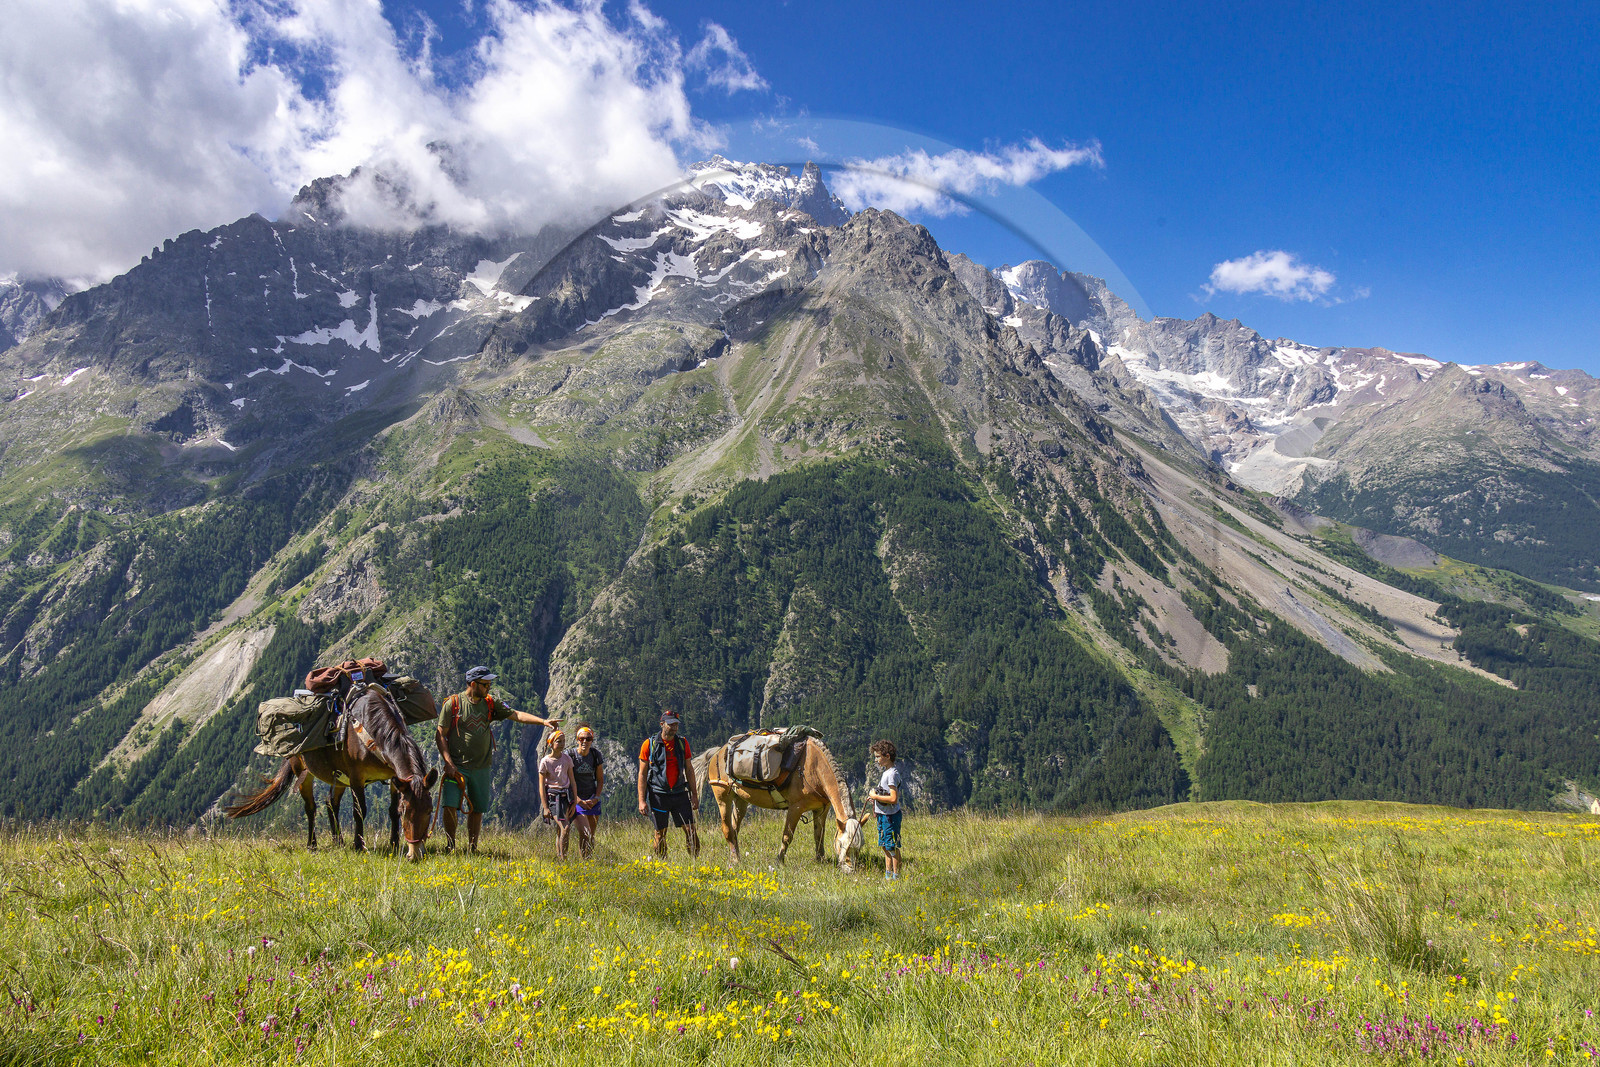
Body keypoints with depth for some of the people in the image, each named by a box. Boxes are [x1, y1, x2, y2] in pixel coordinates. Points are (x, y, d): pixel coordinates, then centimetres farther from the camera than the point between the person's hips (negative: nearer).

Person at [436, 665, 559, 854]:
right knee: (449, 805, -12)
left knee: (477, 809, 7)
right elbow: (440, 735, -4)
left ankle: (472, 847, 21)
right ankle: (450, 844, 8)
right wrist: (448, 763, -13)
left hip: (482, 767, 4)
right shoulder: (453, 703, -4)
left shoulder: (490, 704, 8)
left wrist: (543, 721, -14)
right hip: (457, 766, -4)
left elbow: (516, 714, 0)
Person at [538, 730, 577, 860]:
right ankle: (562, 857, -8)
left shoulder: (567, 759, 4)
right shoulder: (545, 762, -7)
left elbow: (572, 781, 9)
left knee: (560, 830, 5)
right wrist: (545, 807, -7)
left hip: (566, 796, 4)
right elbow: (541, 786, -5)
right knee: (565, 827, -15)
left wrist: (574, 802, 5)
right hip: (552, 796, -4)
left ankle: (558, 857, 13)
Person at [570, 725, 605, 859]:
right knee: (585, 833, -17)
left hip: (593, 800, 4)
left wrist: (596, 798, -3)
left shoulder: (596, 754, 1)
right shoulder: (570, 755, -10)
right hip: (576, 799, -4)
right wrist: (579, 801, -13)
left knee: (591, 836, 7)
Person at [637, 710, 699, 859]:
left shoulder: (683, 743, 7)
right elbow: (642, 774, -3)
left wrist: (694, 794, 9)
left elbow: (689, 770, 13)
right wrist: (642, 800, -8)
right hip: (658, 795, -3)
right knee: (660, 834, 5)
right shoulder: (650, 744, -4)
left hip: (679, 793, 3)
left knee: (690, 830, -3)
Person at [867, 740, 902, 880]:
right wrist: (875, 801, 10)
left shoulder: (892, 773, -19)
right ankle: (888, 874, 27)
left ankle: (896, 876, 6)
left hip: (890, 816, -10)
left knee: (892, 847, -2)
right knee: (885, 846, 17)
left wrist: (875, 796, -16)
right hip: (883, 815, 10)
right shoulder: (886, 772, 11)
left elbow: (893, 799, -26)